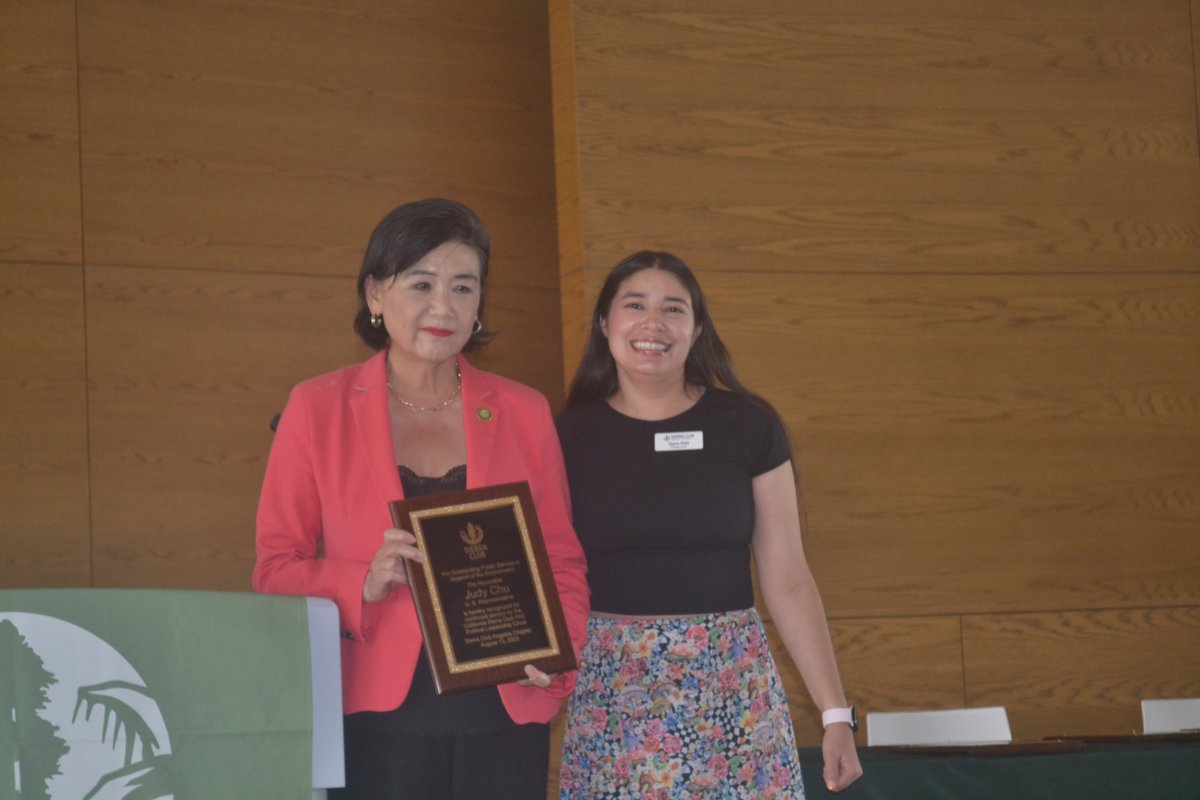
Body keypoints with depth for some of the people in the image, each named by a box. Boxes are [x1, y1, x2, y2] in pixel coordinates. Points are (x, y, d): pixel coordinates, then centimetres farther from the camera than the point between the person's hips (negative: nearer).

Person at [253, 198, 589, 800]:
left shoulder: (523, 413, 8)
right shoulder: (317, 409, 3)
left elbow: (562, 562, 12)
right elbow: (275, 570, 3)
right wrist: (363, 584, -16)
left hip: (503, 719, 2)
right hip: (376, 721, -2)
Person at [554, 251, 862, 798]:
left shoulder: (748, 426, 1)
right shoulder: (571, 437, 2)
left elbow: (787, 580, 3)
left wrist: (835, 712, -1)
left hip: (732, 694, 0)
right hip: (608, 690, 0)